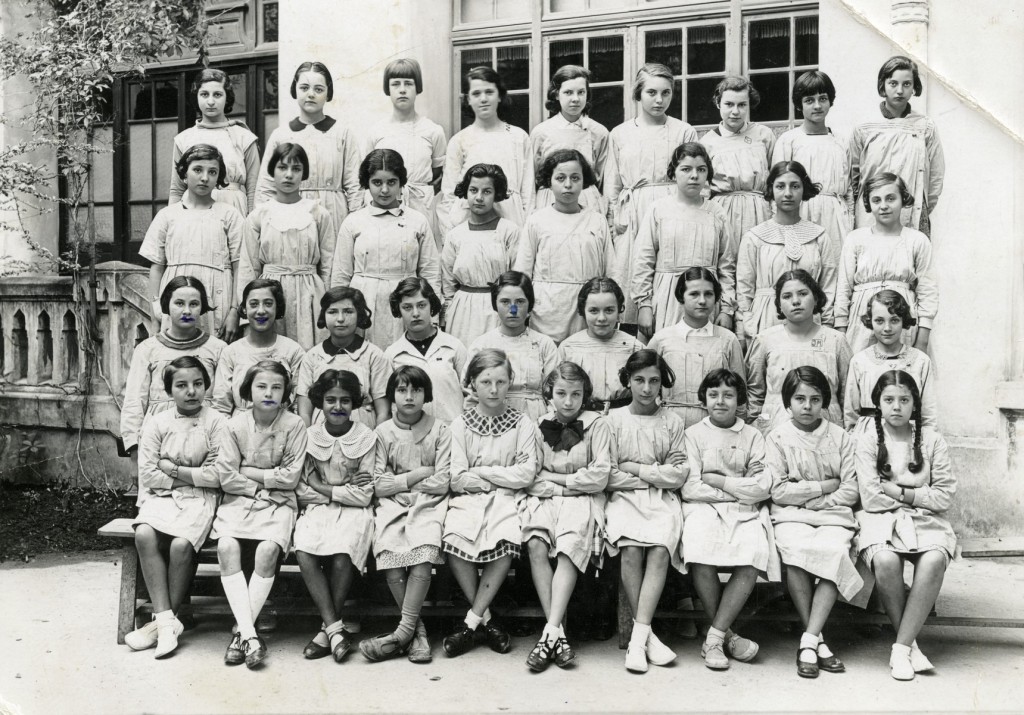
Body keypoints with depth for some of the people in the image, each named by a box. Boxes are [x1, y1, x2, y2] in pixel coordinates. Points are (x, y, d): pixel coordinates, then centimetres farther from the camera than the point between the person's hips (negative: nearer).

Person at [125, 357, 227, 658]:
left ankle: (162, 621, -10)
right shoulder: (158, 423, 9)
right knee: (144, 535, -28)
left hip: (199, 499, -2)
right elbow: (147, 473, 1)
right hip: (160, 497, 3)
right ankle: (167, 620, -23)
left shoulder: (216, 422, 0)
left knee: (181, 544, -29)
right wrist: (192, 475, -5)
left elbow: (215, 476, -8)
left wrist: (171, 468, -5)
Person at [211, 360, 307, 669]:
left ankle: (240, 631, -19)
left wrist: (249, 472, -5)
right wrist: (267, 480, -7)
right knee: (226, 546, -27)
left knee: (268, 550, -29)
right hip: (238, 500, 1)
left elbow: (290, 477, -7)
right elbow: (226, 477, -3)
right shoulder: (236, 425, 2)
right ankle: (249, 634, -27)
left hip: (278, 504, -1)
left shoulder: (294, 425, -2)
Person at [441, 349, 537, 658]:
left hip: (506, 501, 0)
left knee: (506, 542, -32)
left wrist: (482, 472, -5)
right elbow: (457, 479, -1)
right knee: (453, 539, -30)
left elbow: (527, 474, -5)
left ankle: (471, 622, -19)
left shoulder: (522, 424, 7)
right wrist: (502, 477, -7)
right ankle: (485, 620, -14)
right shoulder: (461, 424, 8)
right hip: (468, 499, 1)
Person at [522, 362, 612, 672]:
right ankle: (558, 633, -28)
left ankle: (550, 631, -35)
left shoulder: (597, 425, 2)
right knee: (535, 545, -28)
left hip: (582, 499, -2)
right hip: (543, 498, 2)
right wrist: (572, 481, -7)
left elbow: (599, 477, -6)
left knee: (569, 546, -32)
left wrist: (553, 478, -1)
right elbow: (530, 478, 2)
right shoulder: (539, 426, 9)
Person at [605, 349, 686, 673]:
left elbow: (678, 474, 2)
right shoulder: (614, 419, 7)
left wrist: (635, 468, -3)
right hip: (624, 498, -1)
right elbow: (609, 476, 1)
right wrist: (654, 473, -2)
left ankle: (638, 635, -29)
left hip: (663, 500, 1)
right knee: (631, 548, -30)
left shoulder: (672, 423, 11)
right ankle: (647, 634, -20)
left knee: (660, 549, -29)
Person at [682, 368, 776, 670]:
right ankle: (727, 634, -12)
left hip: (746, 512, 1)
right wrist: (739, 488, -1)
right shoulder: (693, 434, 12)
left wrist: (717, 480, -3)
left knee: (752, 558, -30)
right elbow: (690, 487, 0)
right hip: (704, 509, -1)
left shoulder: (753, 436, 16)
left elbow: (761, 487, 2)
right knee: (701, 557, -32)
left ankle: (714, 638, -19)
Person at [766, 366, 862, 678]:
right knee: (796, 550, -34)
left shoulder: (840, 438, 11)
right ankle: (818, 640, -23)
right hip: (790, 516, -1)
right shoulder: (778, 437, 7)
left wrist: (806, 498, -6)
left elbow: (850, 491, 3)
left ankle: (808, 641, -30)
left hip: (833, 514, 1)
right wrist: (824, 486, -3)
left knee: (835, 550, -32)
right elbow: (778, 491, -3)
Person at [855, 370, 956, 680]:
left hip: (926, 520, 1)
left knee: (934, 560, -33)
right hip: (882, 519, -1)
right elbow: (871, 499, -5)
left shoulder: (932, 440, 8)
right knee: (885, 561, -35)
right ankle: (910, 644, -15)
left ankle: (901, 648, -25)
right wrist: (919, 495, -2)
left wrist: (898, 491, -5)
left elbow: (945, 496, 1)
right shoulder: (868, 442, 5)